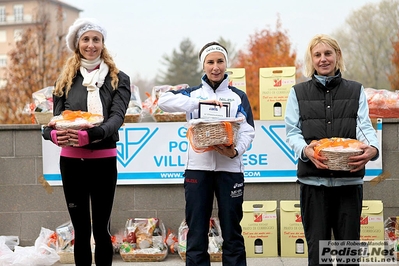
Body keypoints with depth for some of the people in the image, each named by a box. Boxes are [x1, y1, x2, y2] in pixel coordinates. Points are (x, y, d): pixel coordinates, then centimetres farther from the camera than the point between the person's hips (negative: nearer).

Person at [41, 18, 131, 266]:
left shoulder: (118, 79, 1)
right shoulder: (66, 80, 8)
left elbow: (117, 117, -12)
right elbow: (54, 119, 2)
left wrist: (91, 134, -31)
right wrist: (55, 135, -23)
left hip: (103, 160, -2)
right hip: (71, 160, 2)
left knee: (101, 228, 2)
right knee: (81, 229, 9)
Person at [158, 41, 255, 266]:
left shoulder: (239, 96, 9)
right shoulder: (193, 93, 9)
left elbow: (248, 130, 0)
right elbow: (165, 101, -9)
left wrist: (235, 151, -20)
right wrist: (200, 102, -19)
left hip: (230, 168, 0)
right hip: (198, 168, 0)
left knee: (232, 232, 6)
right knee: (197, 233, 5)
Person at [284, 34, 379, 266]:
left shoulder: (356, 91, 12)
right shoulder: (298, 93, 11)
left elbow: (364, 126, -1)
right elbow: (292, 131, 3)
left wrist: (373, 148, -24)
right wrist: (305, 150, -20)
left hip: (349, 177, 0)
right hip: (313, 179, 0)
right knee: (317, 246, 4)